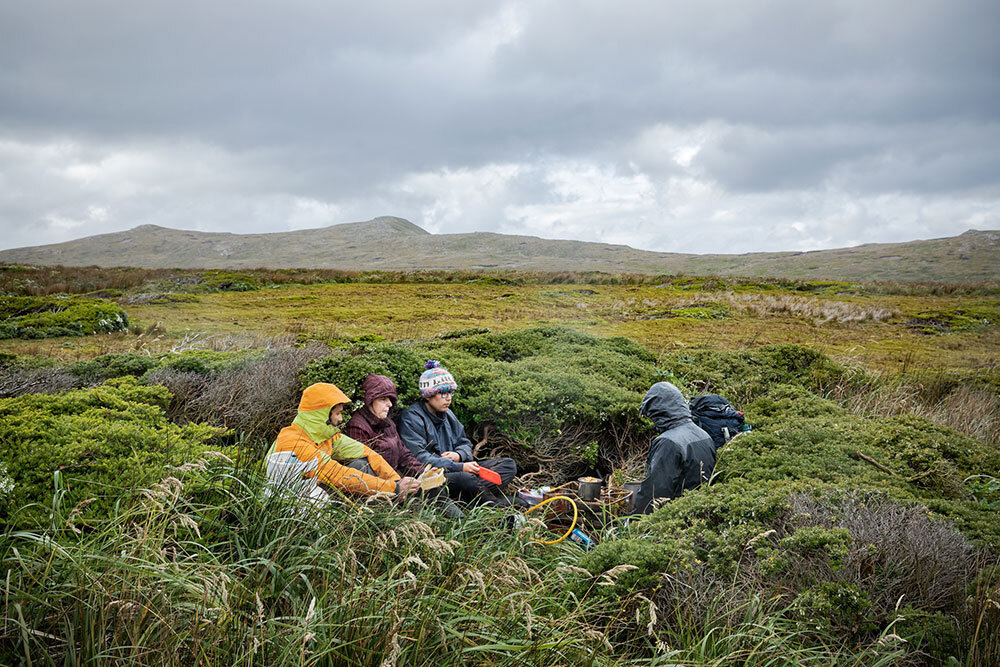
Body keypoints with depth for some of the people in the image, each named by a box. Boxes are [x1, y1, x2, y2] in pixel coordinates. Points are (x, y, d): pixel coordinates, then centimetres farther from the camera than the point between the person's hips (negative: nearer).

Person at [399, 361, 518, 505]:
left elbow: (465, 443, 21)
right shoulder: (411, 417, -9)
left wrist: (458, 455, -7)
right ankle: (498, 503, -16)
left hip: (455, 469, 9)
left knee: (509, 465, -3)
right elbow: (419, 459, -19)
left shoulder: (447, 414, 17)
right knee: (464, 478, -41)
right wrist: (460, 467, -25)